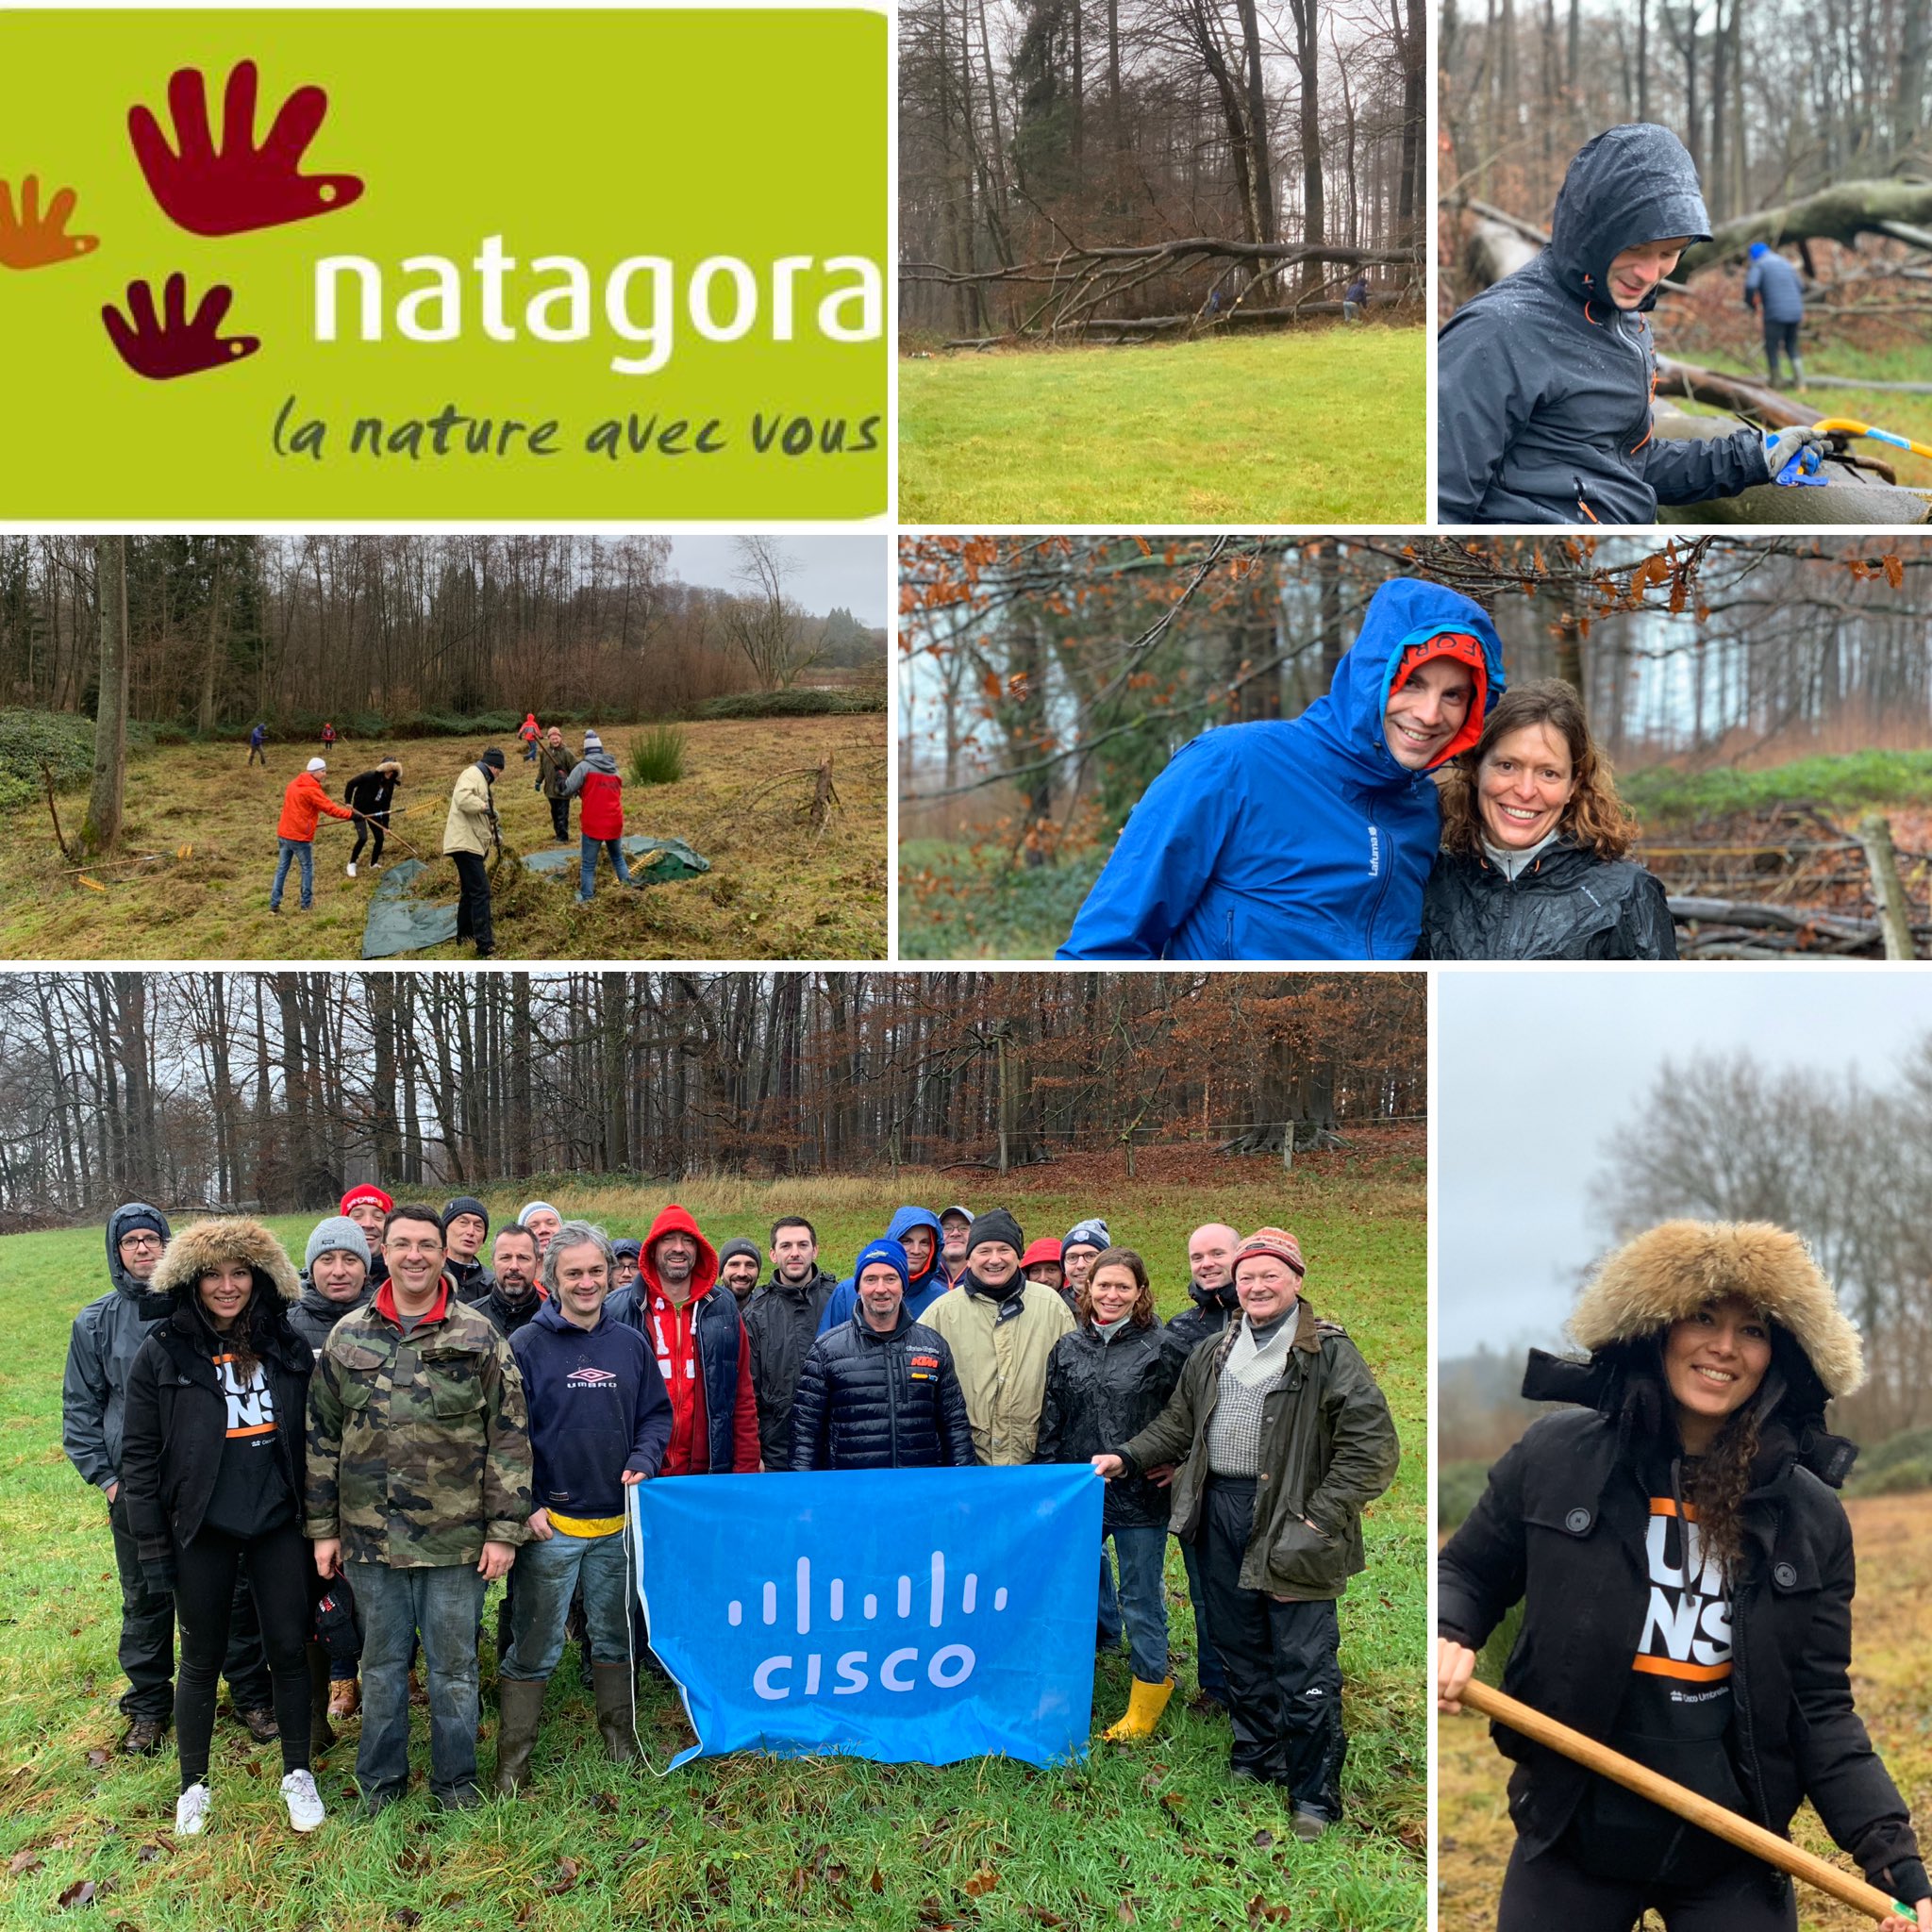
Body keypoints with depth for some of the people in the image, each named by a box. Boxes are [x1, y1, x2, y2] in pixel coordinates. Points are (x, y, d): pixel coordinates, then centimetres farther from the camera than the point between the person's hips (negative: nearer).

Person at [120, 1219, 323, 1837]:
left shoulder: (287, 1348, 1)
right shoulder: (163, 1353, -7)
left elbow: (308, 1439, 8)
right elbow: (139, 1455, -5)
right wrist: (152, 1547, -7)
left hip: (278, 1526, 2)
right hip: (200, 1532, -2)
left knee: (290, 1648, 7)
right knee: (202, 1658, 10)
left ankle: (297, 1775, 23)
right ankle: (194, 1786, 28)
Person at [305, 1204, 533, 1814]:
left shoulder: (479, 1338, -4)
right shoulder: (348, 1337, 3)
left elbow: (509, 1436, -3)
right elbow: (322, 1437, 8)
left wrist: (504, 1529, -7)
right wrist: (323, 1527, 5)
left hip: (456, 1537, -2)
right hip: (371, 1535, 2)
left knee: (453, 1665, 10)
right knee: (382, 1662, 15)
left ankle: (455, 1779, 27)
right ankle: (380, 1777, 32)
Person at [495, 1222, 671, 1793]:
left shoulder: (630, 1344, 5)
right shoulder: (526, 1346, -7)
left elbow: (656, 1414, 15)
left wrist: (644, 1461, -3)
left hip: (618, 1522, 4)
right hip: (550, 1525, -4)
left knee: (615, 1637, 17)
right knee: (533, 1648, 3)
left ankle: (619, 1739, 32)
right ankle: (513, 1760, 15)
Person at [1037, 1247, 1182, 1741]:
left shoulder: (1161, 1348, -5)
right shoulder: (1067, 1349, 6)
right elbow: (1050, 1423, 9)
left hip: (1140, 1496, -3)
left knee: (1141, 1602, 7)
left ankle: (1148, 1698, 23)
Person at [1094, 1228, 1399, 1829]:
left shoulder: (1329, 1353, -7)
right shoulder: (1212, 1354, 14)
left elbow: (1372, 1447, -11)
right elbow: (1177, 1425, 23)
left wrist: (1317, 1518, -15)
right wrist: (1128, 1458, 8)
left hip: (1290, 1523, -6)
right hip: (1222, 1514, 6)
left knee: (1303, 1665, -4)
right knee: (1240, 1648, 16)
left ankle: (1314, 1795, 9)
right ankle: (1255, 1762, 32)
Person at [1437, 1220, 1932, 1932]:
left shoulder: (1811, 1517, -3)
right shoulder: (1557, 1455, -6)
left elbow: (1820, 1710, 0)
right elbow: (1465, 1573, 6)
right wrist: (1445, 1638, -14)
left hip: (1735, 1859, 1)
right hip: (1573, 1833, 0)